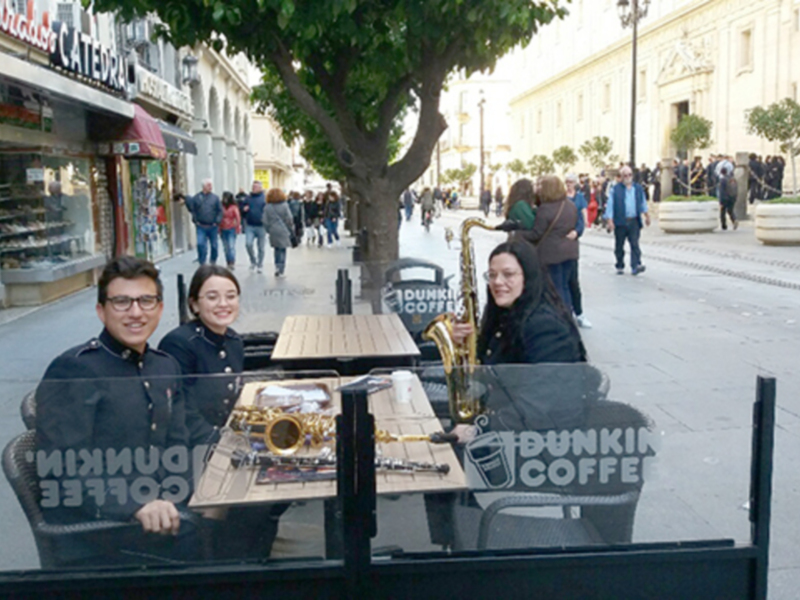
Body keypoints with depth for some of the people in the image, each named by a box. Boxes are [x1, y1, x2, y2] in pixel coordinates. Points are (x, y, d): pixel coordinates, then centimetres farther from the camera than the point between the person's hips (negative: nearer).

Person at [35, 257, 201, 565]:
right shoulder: (71, 370, -10)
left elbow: (175, 446, 12)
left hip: (158, 514, 7)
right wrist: (136, 506, -30)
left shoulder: (166, 367, 12)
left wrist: (169, 499, -7)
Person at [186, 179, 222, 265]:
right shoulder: (196, 197, 2)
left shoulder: (215, 197, 3)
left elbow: (220, 211, 3)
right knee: (200, 244, -14)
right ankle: (202, 262, -3)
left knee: (214, 245, 8)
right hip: (201, 226, -1)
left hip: (212, 226, 1)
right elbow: (191, 208, 9)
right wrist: (195, 220, 1)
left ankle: (213, 261, 27)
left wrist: (217, 221, -7)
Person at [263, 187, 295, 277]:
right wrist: (291, 229, 8)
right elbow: (289, 219, -4)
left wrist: (269, 230, 13)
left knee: (276, 249, 16)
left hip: (273, 232, 2)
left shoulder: (267, 207, 0)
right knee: (282, 250, 1)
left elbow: (265, 221, 0)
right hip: (283, 231, -2)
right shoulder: (284, 205, -6)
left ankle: (277, 267, 10)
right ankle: (281, 270, -1)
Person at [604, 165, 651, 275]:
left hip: (634, 222, 2)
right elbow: (610, 205, -3)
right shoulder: (615, 189, 1)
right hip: (620, 222, -1)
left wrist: (647, 215, 20)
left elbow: (643, 203, 22)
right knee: (619, 246, 6)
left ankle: (636, 266, -13)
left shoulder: (638, 188, 11)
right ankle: (620, 266, 17)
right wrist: (609, 220, -11)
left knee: (635, 244, -8)